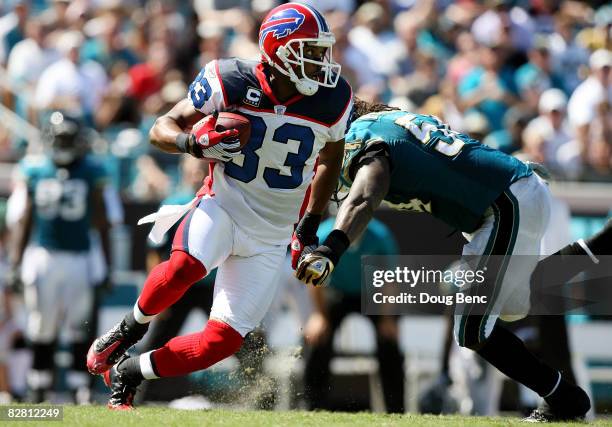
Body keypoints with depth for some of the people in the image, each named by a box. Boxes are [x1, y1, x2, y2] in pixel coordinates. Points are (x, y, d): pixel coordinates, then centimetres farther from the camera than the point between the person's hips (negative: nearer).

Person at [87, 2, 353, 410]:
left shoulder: (332, 101, -7)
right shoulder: (232, 82, -14)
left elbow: (330, 157, 15)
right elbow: (162, 128, -7)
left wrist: (310, 227, 15)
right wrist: (196, 143, -30)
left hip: (269, 238, 3)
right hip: (223, 207, -3)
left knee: (223, 341, -6)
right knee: (186, 265, -37)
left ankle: (128, 373, 14)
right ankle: (131, 327, -7)